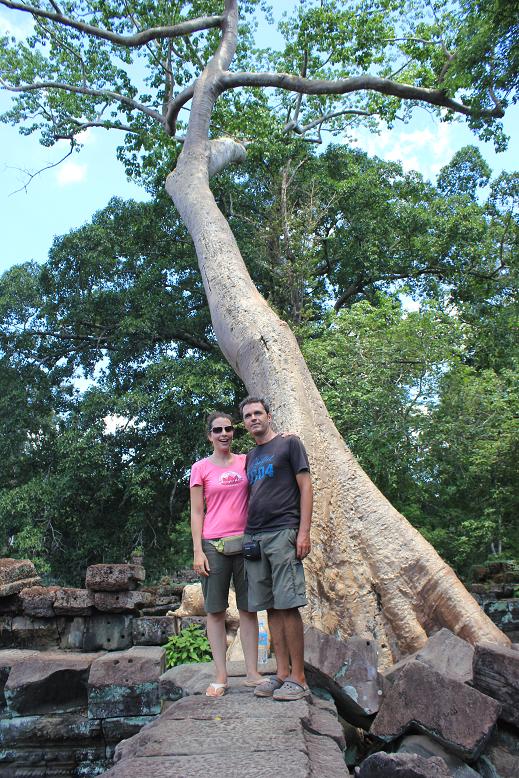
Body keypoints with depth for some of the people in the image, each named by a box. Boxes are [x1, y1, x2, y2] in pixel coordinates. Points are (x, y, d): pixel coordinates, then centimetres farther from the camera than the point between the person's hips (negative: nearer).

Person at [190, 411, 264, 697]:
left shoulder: (246, 461, 9)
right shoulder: (201, 468, 2)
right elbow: (197, 512, 2)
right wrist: (198, 551, -6)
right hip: (214, 544, -2)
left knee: (248, 608, 5)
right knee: (215, 610, 3)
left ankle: (252, 673, 13)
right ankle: (221, 676, 11)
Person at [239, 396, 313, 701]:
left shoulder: (289, 444, 4)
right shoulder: (250, 457, 21)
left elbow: (305, 486, -2)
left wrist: (304, 531, -11)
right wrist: (246, 534, 13)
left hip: (283, 533, -6)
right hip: (254, 537, 6)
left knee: (288, 605, -7)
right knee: (272, 607, 7)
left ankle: (298, 678, 1)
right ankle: (282, 673, 13)